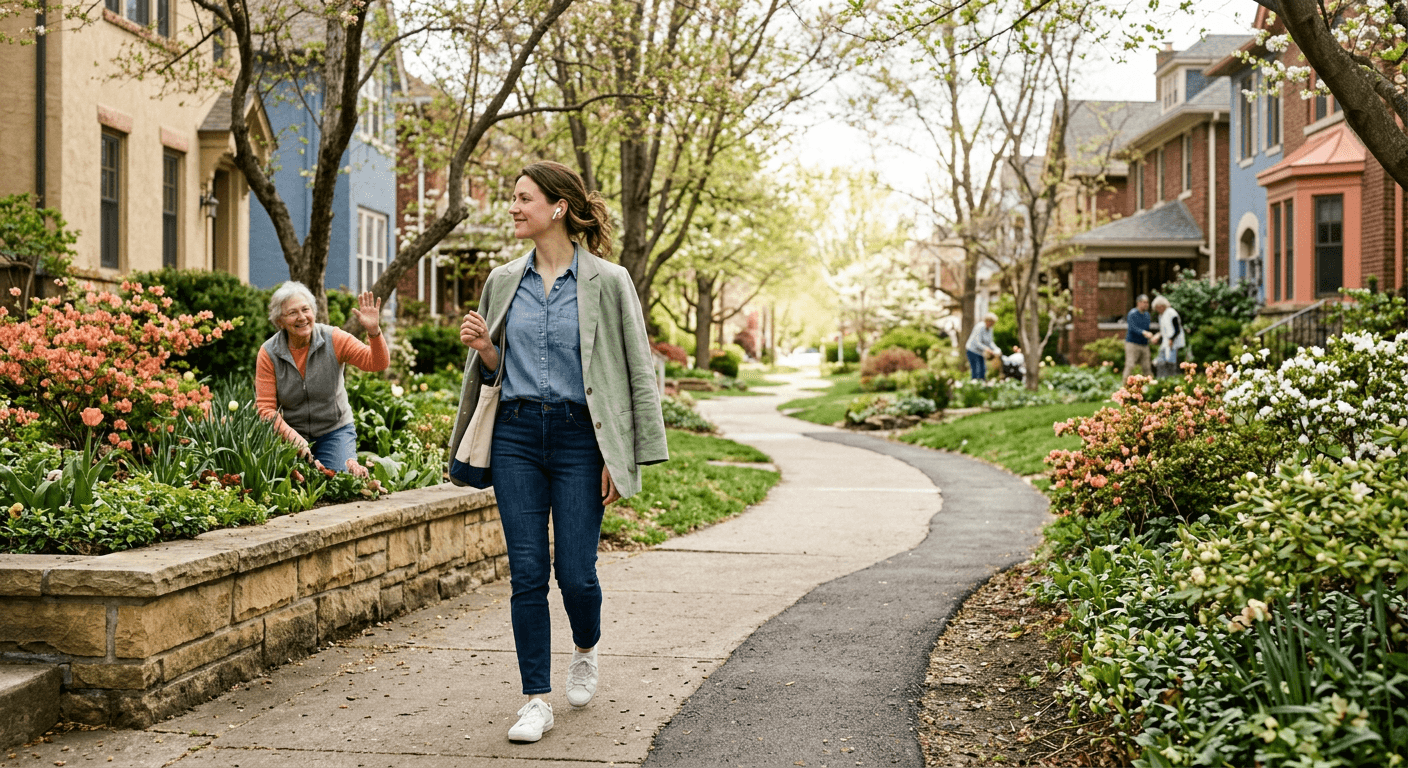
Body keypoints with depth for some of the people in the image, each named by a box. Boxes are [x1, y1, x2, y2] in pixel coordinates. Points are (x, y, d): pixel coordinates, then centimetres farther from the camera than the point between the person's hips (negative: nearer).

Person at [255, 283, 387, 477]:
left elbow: (377, 363, -15)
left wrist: (374, 331, -34)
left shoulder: (333, 339, -9)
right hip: (290, 434, 0)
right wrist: (294, 438, -22)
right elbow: (266, 408, -8)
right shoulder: (268, 354, -8)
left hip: (334, 432, 0)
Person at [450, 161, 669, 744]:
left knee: (575, 573, -3)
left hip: (580, 436, -3)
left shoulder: (607, 281, -4)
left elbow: (638, 372, -2)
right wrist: (482, 348, -5)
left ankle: (586, 651, 30)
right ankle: (536, 701, 9)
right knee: (527, 574, 0)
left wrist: (622, 459, -7)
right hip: (516, 435, 3)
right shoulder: (503, 281, 9)